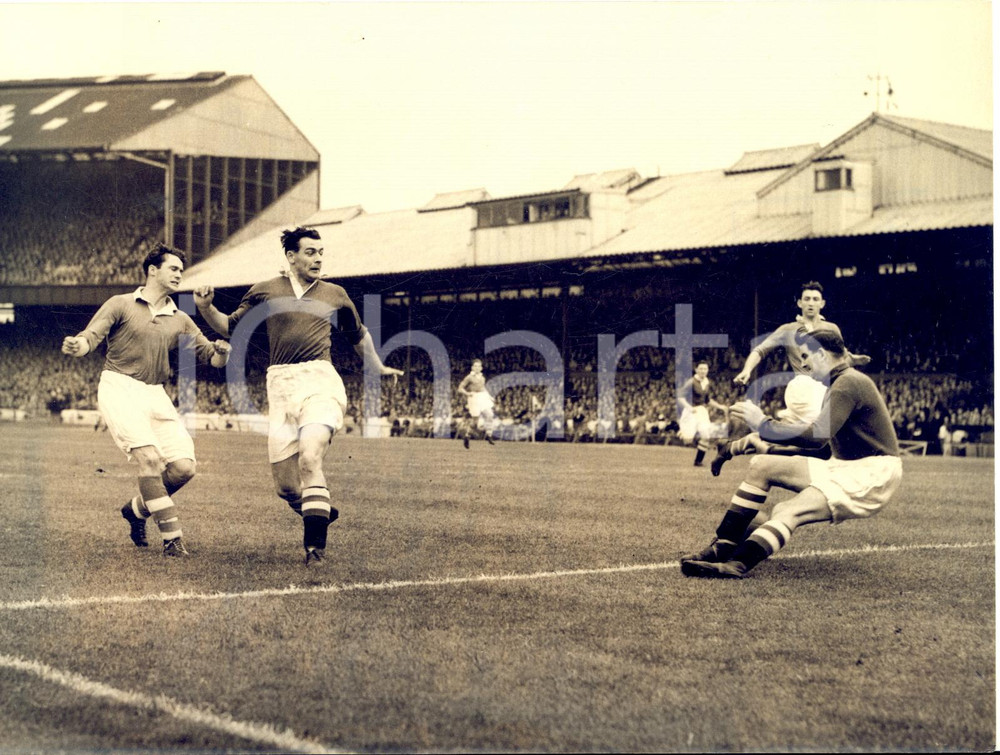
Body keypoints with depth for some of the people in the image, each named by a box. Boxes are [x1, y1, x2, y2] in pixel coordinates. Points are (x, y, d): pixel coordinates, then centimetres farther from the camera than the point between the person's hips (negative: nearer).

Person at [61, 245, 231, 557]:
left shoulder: (180, 320, 16)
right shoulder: (121, 305, 4)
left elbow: (212, 357, 16)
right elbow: (90, 338, -7)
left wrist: (222, 352, -9)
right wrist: (75, 346, -31)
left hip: (156, 395, 5)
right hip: (119, 388, -5)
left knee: (183, 467, -8)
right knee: (149, 457, -23)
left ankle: (138, 509, 19)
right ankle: (172, 537, -17)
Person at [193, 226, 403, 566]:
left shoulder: (335, 294, 14)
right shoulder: (265, 291, 12)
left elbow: (358, 335, 31)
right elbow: (230, 327, 19)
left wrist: (379, 367, 38)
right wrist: (206, 308, 2)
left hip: (320, 379, -1)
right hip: (280, 385, 2)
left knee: (310, 456, -26)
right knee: (285, 484, -1)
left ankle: (315, 544, -19)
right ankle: (321, 512, 30)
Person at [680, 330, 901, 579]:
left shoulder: (848, 383, -15)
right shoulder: (840, 383, 16)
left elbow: (817, 434, -27)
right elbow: (819, 438, 21)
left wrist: (763, 425, -22)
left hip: (872, 476, -10)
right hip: (844, 467, 10)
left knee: (789, 511, -31)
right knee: (761, 466, 2)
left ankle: (736, 565, -46)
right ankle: (723, 547, -4)